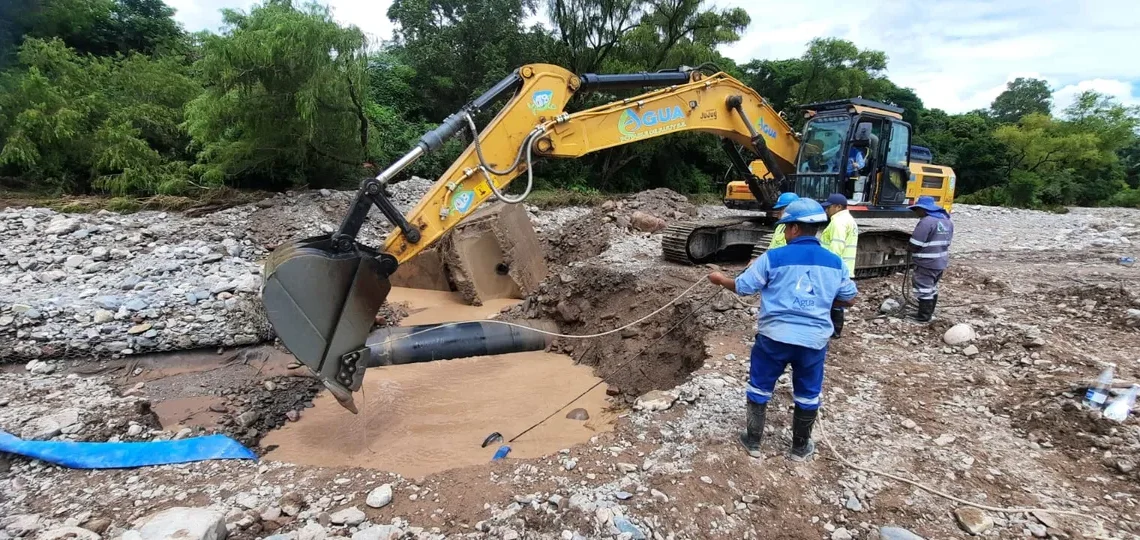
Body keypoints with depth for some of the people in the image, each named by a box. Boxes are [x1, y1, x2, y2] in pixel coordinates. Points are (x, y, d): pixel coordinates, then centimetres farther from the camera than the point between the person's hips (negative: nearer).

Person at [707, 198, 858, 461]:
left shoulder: (773, 258, -9)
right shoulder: (834, 262, 2)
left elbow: (741, 287, -2)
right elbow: (849, 299, 12)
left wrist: (720, 279, 16)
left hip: (774, 336, -2)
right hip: (814, 339, 3)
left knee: (760, 388, 14)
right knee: (807, 394, 18)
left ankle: (753, 442, 25)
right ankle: (800, 448, 31)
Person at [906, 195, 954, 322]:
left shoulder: (926, 222, -21)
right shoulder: (947, 221, 10)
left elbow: (914, 246, -22)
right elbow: (946, 241, 19)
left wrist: (908, 247, 0)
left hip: (926, 264, -9)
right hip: (941, 262, 9)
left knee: (924, 289, 0)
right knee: (932, 288, 20)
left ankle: (924, 317, 6)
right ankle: (929, 313, 30)